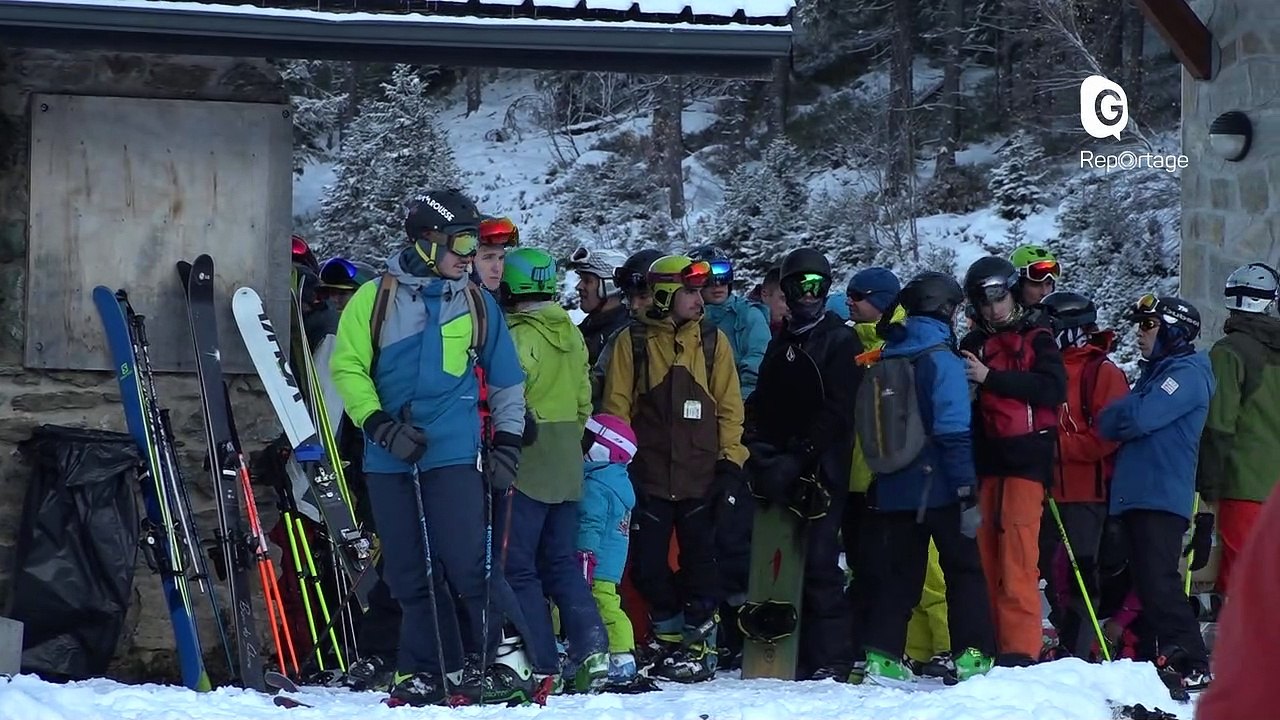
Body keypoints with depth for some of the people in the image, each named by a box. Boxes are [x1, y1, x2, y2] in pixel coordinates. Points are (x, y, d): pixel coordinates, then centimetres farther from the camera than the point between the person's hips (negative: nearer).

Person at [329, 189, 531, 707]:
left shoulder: (476, 304, 9)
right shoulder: (376, 297, 3)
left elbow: (506, 378, 18)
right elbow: (347, 366, 1)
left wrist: (508, 440, 10)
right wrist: (381, 426, -9)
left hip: (453, 455, -1)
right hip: (389, 459, 1)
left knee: (466, 566, -11)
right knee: (409, 573, 4)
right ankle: (428, 672, 13)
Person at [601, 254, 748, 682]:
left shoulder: (712, 342, 8)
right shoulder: (632, 343, 4)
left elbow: (729, 407, 7)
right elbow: (616, 407, 4)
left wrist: (730, 462, -1)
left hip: (702, 479, 0)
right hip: (649, 477, 0)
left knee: (701, 562, 1)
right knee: (649, 565, 1)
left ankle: (700, 644, 9)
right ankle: (671, 640, 15)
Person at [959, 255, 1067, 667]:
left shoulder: (1036, 336, 5)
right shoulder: (974, 344, 18)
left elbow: (1053, 388, -9)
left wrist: (991, 378, -12)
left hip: (1026, 457, -5)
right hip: (987, 458, 5)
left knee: (1017, 555, -14)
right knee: (985, 551, 1)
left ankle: (1021, 648, -17)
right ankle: (988, 644, 6)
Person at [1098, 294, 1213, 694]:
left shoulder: (1187, 373, -6)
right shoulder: (1155, 373, 25)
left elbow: (1139, 418, -16)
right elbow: (1128, 416, 25)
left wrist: (1110, 420, 2)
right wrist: (1119, 420, 3)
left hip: (1162, 497, -10)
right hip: (1134, 495, 10)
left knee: (1159, 584, -15)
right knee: (1146, 585, 8)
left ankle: (1191, 664, -16)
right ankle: (1159, 657, 11)